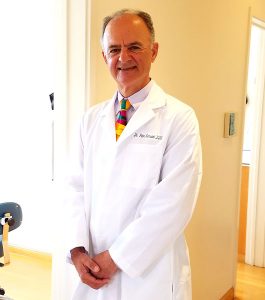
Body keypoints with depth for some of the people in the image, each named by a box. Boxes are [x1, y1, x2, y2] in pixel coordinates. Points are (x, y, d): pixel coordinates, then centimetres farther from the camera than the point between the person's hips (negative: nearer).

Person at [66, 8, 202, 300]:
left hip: (150, 277, -4)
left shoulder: (179, 118, -10)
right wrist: (78, 249, -8)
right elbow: (77, 187, 5)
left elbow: (173, 203, -16)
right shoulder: (91, 118, 5)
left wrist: (115, 258, -14)